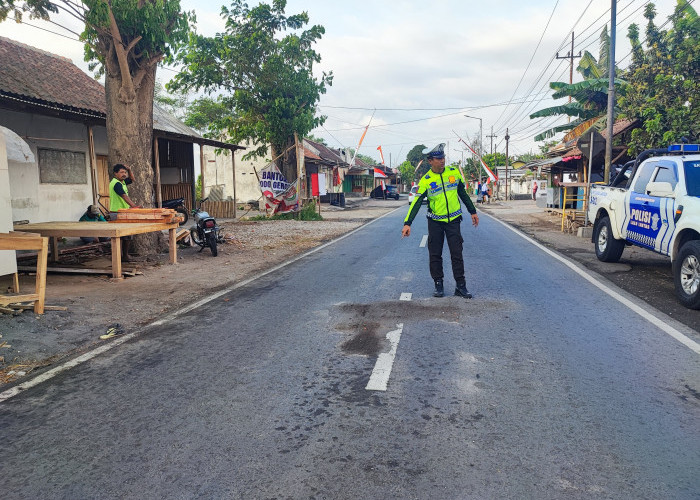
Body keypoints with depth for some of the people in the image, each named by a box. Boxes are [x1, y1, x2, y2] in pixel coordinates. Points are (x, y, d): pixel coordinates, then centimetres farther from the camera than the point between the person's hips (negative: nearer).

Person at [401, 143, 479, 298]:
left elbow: (463, 193, 13)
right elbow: (416, 202, -13)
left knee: (457, 254, 1)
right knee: (435, 255, 3)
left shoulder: (454, 172, 0)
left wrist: (473, 212, 16)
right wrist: (407, 223, -22)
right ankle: (438, 284, 16)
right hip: (435, 222, -1)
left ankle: (460, 285, 9)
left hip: (453, 220, 1)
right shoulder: (425, 180, -9)